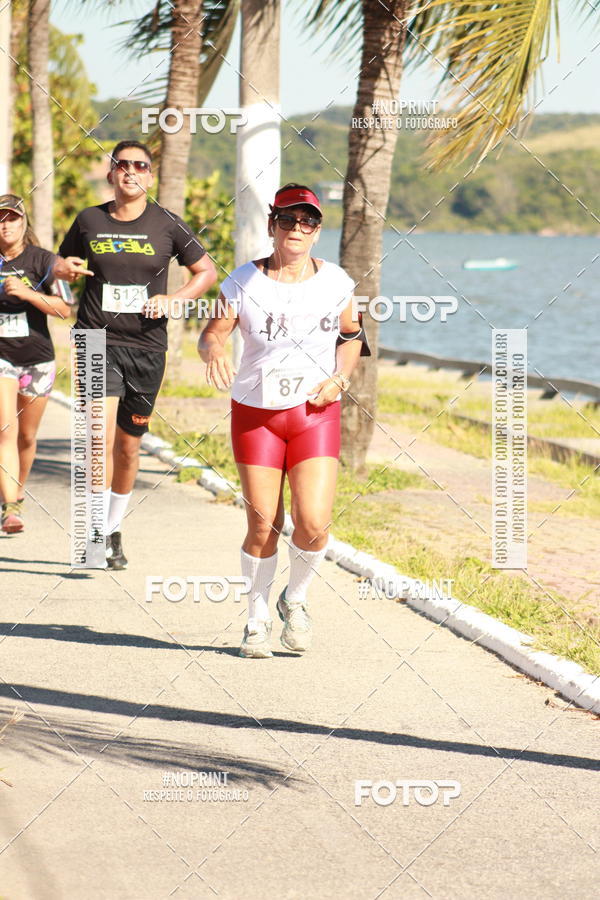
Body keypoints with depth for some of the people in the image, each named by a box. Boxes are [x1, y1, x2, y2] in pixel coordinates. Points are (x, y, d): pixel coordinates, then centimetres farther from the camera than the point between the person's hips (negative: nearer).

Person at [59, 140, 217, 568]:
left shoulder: (167, 224, 1)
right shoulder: (89, 221, 4)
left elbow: (207, 272, 9)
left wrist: (173, 299, -7)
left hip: (146, 347, 1)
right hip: (98, 342, -1)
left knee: (128, 445, 10)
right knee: (102, 436, -19)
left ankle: (114, 532, 28)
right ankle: (97, 532, -14)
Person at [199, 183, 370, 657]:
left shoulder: (335, 281, 0)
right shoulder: (245, 281, -6)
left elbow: (351, 334, 14)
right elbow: (212, 332, -5)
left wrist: (340, 377, -2)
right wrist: (214, 352, -28)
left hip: (316, 413, 1)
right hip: (255, 413, -1)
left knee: (314, 523, -13)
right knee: (263, 526, 0)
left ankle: (295, 599, 17)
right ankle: (257, 619, 22)